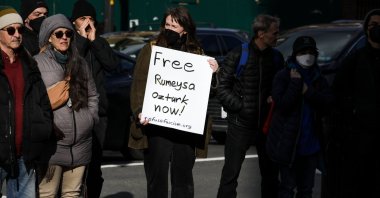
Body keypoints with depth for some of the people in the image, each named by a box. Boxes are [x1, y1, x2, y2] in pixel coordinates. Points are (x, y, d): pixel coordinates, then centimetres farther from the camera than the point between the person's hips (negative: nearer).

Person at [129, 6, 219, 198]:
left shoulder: (196, 53, 9)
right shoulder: (151, 50, 3)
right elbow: (139, 85, -3)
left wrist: (213, 72, -7)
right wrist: (139, 112, -17)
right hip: (156, 126, -2)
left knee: (183, 181, 8)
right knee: (157, 179, 3)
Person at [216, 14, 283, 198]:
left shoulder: (276, 57, 6)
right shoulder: (238, 55, -7)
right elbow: (223, 88, -6)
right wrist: (240, 107, -12)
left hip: (266, 122, 4)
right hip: (241, 123, -4)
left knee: (270, 171, 12)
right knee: (231, 173, -2)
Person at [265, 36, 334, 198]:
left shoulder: (318, 79, 9)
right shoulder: (283, 76, -6)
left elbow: (329, 102, -6)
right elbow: (282, 104, -19)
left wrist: (308, 92, -16)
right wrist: (295, 83, -18)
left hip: (311, 143, 5)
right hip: (289, 144, -5)